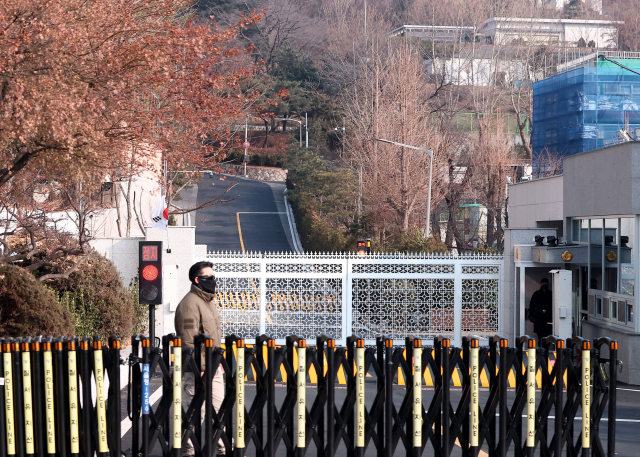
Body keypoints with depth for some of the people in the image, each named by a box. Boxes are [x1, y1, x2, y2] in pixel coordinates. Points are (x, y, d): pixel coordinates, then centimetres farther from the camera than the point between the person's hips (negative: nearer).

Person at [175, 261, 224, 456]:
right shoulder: (190, 303, -16)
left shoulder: (209, 300, 15)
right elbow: (189, 339, -20)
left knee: (219, 407, 12)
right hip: (198, 367, -9)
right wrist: (200, 367, -21)